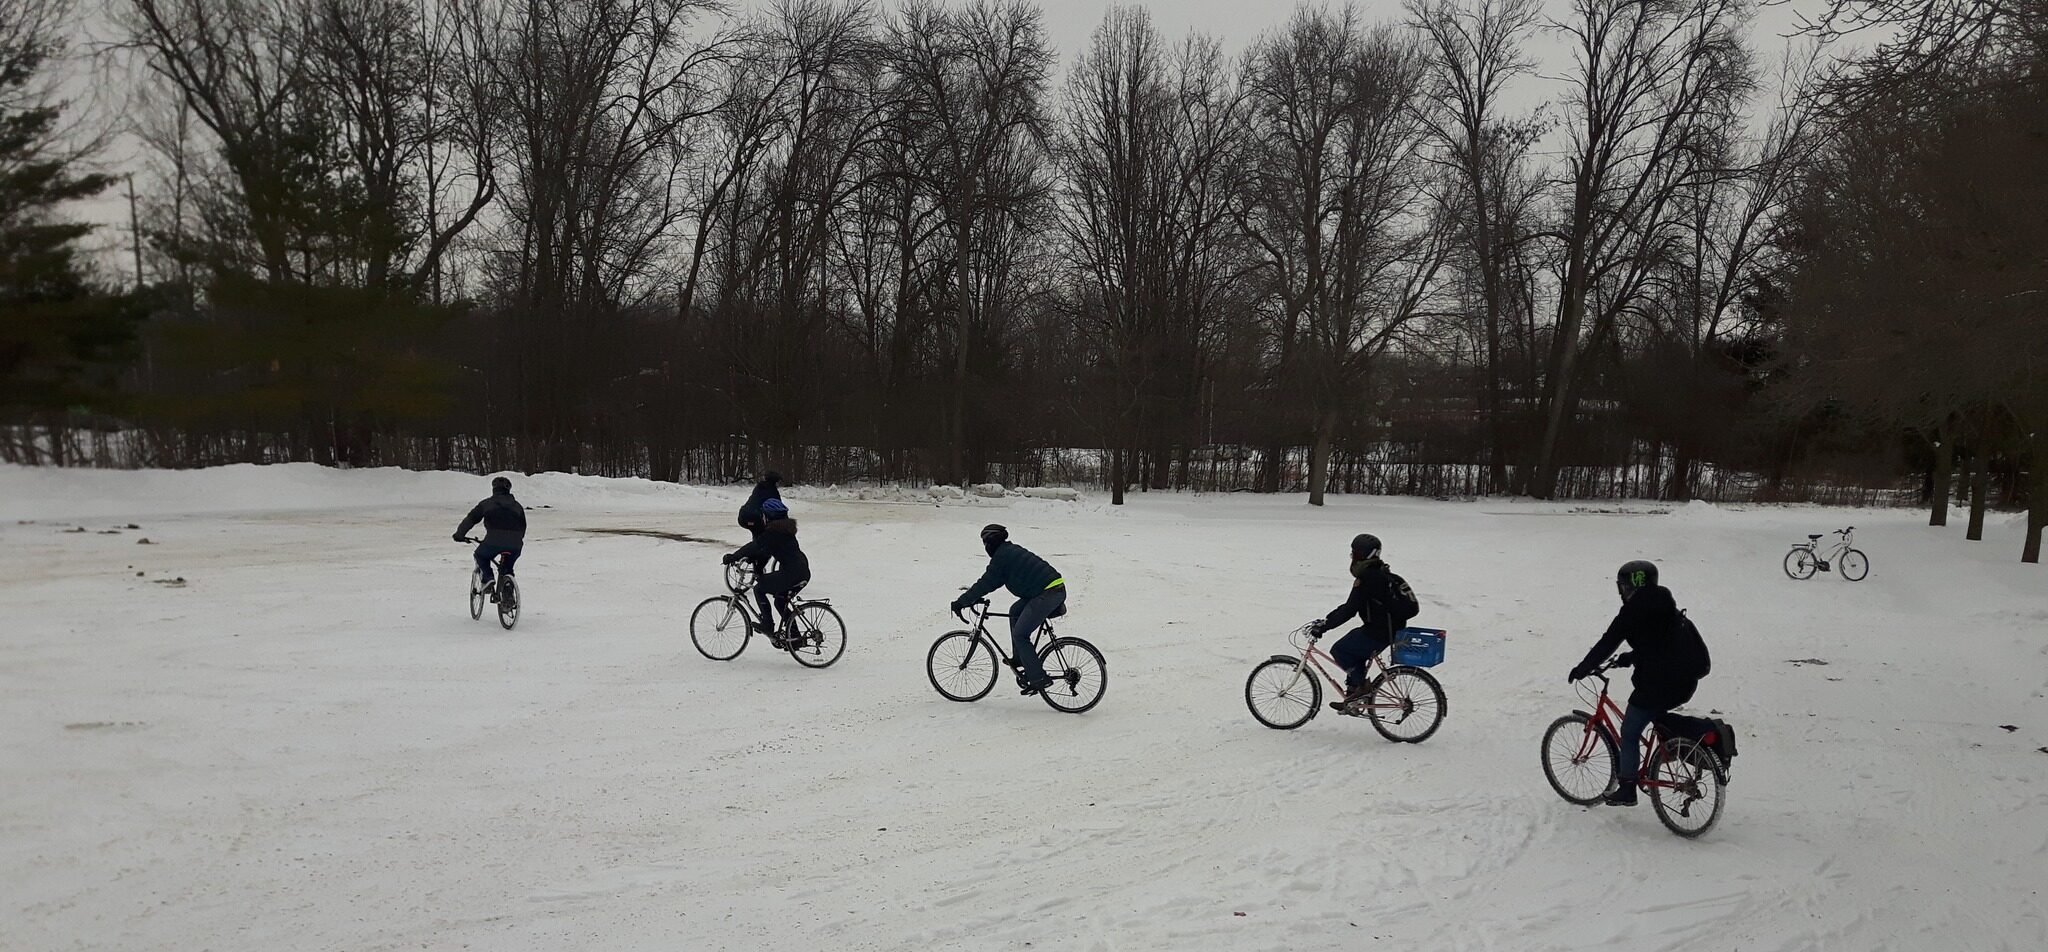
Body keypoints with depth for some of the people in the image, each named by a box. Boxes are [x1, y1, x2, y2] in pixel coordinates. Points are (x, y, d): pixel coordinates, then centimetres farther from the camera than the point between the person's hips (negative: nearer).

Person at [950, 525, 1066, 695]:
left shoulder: (1001, 556, -6)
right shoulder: (1012, 550, 23)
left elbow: (986, 583, -5)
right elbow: (993, 581, 31)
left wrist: (961, 602, 1)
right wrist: (973, 593, 33)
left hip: (1047, 594, -10)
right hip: (1057, 587, 10)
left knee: (1019, 635, -3)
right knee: (1015, 612, 23)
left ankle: (1039, 678, -4)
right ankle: (1019, 659, 24)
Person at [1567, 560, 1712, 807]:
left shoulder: (1634, 610, -9)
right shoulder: (1664, 605, 15)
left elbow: (1608, 643, -8)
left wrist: (1582, 669, 2)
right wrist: (1629, 658, 34)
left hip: (1657, 683, -8)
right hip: (1686, 682, 8)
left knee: (1629, 733, 6)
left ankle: (1627, 789, 8)